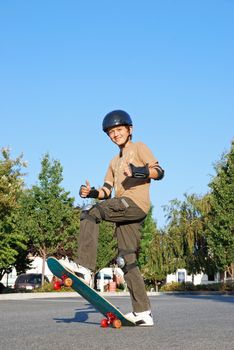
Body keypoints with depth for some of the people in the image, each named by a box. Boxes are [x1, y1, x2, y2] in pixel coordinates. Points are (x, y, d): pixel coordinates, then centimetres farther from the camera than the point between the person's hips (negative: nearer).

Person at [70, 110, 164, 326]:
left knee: (89, 214, -24)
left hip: (136, 203, -8)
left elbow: (159, 172, -3)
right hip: (124, 211, 8)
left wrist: (140, 171, -22)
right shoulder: (115, 162, 33)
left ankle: (85, 269, -32)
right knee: (127, 262, 2)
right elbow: (107, 191, 23)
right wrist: (92, 193, 1)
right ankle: (143, 313, 2)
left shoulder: (139, 148, 12)